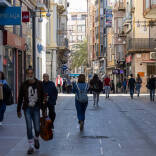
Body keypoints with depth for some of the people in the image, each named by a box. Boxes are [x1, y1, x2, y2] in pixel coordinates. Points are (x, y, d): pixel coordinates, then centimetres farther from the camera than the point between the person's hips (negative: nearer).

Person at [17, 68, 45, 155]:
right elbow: (20, 98, 7)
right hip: (27, 108, 0)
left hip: (36, 108, 0)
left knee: (37, 128, 0)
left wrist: (43, 109, 6)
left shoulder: (39, 84, 0)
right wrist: (18, 110, 7)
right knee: (29, 127, -5)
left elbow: (42, 97, 5)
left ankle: (36, 139, 32)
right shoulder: (24, 85, 0)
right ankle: (31, 146, 5)